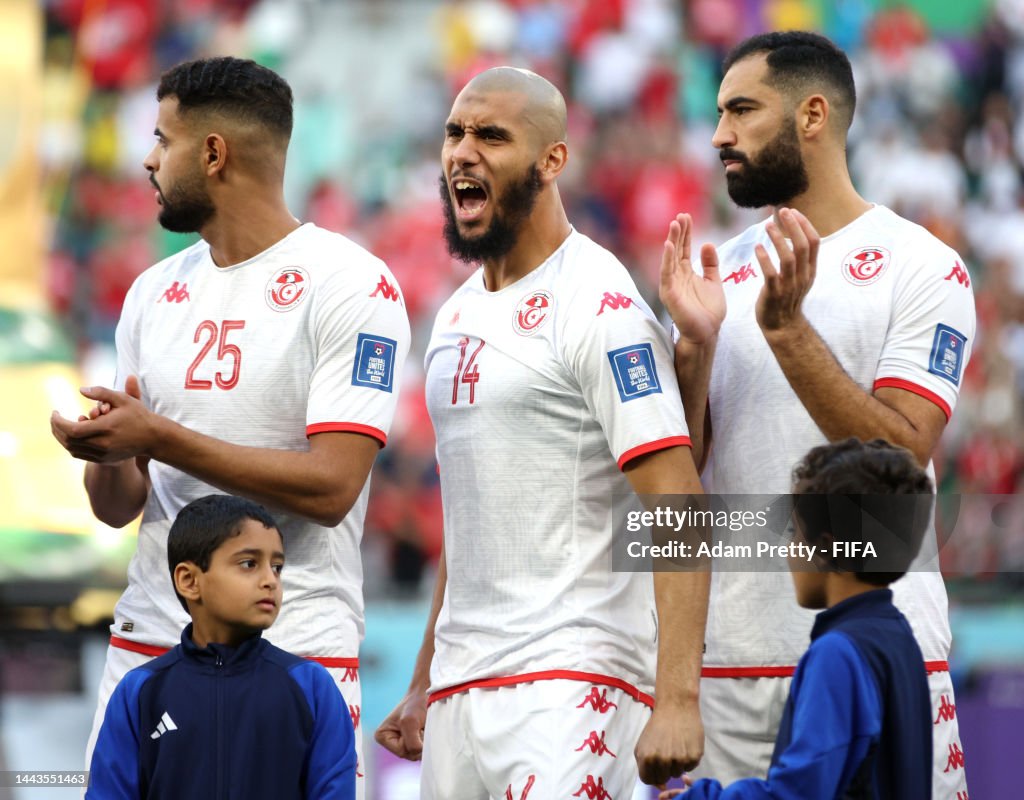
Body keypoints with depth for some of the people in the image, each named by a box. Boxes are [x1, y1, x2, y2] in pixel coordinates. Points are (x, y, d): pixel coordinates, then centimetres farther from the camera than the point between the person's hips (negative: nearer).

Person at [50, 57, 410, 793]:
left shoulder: (349, 285, -7)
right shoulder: (156, 292, 14)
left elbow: (331, 487, -17)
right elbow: (118, 507, 15)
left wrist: (159, 438, -19)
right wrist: (108, 455, -9)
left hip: (294, 649, -6)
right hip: (149, 641, 6)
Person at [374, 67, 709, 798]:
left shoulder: (600, 306, -9)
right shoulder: (459, 315, 17)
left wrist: (678, 700, -25)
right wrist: (425, 687, 22)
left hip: (570, 679, -8)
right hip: (462, 688, 8)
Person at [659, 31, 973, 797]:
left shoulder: (921, 267, -4)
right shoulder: (722, 271, 11)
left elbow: (900, 459, -14)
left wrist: (788, 330, -20)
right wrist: (696, 343, -11)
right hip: (731, 654, 4)